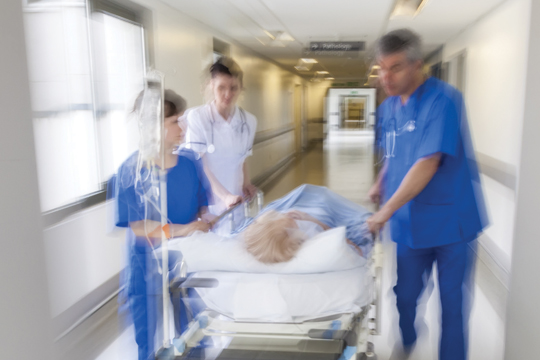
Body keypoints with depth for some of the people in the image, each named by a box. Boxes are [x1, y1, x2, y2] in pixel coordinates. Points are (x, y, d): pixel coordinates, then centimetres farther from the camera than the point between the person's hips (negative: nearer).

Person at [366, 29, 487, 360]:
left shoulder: (443, 100, -17)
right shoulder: (389, 107, 6)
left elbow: (427, 165, -25)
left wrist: (386, 212, -25)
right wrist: (381, 184, 0)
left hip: (450, 222, -5)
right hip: (409, 222, 6)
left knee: (453, 304, 8)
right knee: (405, 296, 17)